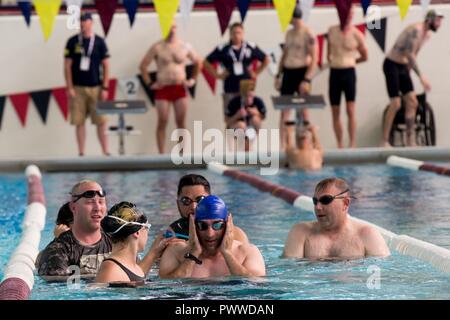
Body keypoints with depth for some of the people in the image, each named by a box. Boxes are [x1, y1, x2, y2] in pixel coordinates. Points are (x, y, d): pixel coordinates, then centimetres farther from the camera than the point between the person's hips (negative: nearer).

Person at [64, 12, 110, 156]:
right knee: (79, 122, 2)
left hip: (96, 87, 0)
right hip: (77, 88, 1)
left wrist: (105, 88, -3)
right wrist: (70, 88, -4)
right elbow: (67, 66, 3)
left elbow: (106, 66, 4)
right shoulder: (73, 42, 3)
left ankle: (106, 152, 2)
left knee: (101, 122, -2)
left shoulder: (99, 42, 2)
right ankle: (81, 153, 9)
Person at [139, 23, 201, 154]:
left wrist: (193, 80, 9)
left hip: (180, 88, 2)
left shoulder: (185, 46, 5)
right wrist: (149, 84, -4)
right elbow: (143, 66, 1)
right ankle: (161, 154, 3)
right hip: (162, 89, -2)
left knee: (181, 122, 3)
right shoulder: (157, 47, -3)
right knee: (162, 121, -1)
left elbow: (197, 62, 17)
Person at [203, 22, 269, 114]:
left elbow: (265, 60, 15)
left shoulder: (251, 47, 2)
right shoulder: (222, 49, -2)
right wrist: (217, 75, -1)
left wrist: (256, 73, 8)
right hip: (230, 90, -1)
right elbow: (206, 62, 6)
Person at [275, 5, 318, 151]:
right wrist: (278, 75, 14)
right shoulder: (289, 33, 13)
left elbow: (314, 58, -14)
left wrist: (307, 80, -19)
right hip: (288, 73, 7)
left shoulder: (308, 34, -11)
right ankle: (284, 144, 4)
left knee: (303, 109, 1)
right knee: (284, 110, 2)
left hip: (301, 72, -7)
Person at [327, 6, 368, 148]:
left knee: (350, 111, -10)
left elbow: (364, 56, 9)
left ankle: (352, 144, -10)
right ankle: (340, 145, 12)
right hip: (334, 72, 4)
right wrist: (332, 62, 10)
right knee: (335, 112, 5)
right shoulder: (332, 31, 6)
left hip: (349, 72, -4)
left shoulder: (356, 34, -4)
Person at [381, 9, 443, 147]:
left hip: (403, 67, 9)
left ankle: (410, 141, 5)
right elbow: (410, 54, -29)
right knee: (396, 104, -12)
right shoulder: (416, 29, -22)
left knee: (412, 102, 3)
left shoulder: (427, 34, 8)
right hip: (391, 65, -9)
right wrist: (421, 77, -32)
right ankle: (385, 142, -7)